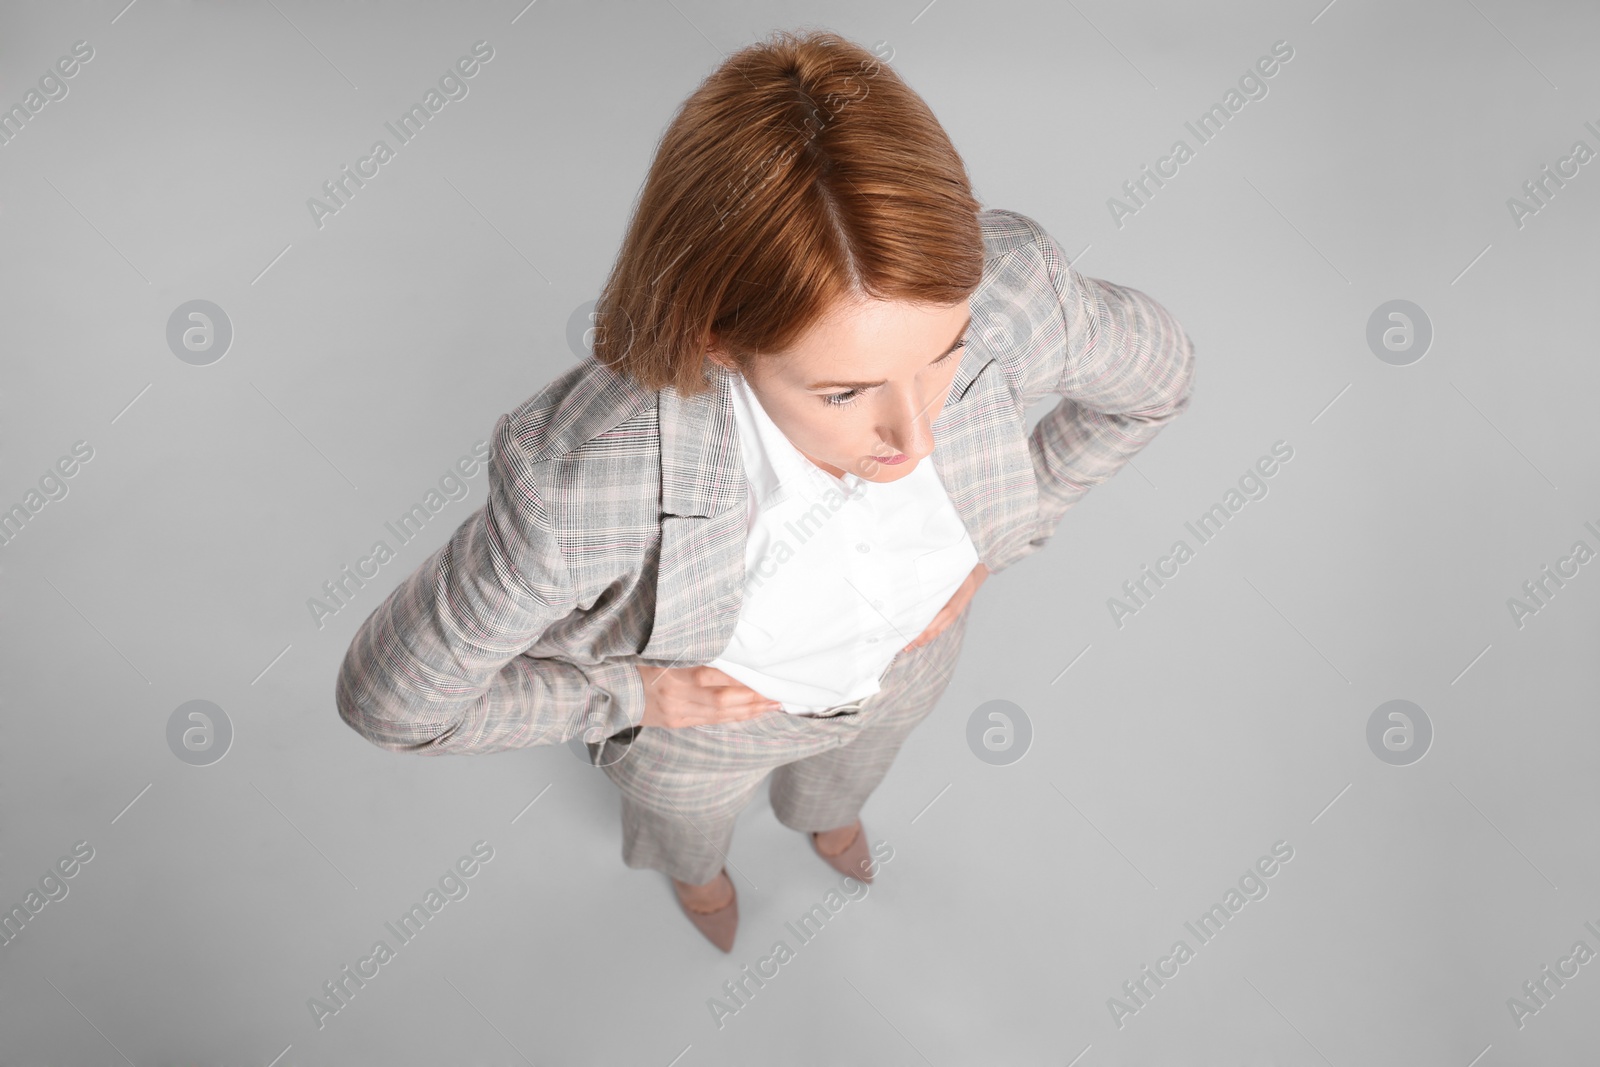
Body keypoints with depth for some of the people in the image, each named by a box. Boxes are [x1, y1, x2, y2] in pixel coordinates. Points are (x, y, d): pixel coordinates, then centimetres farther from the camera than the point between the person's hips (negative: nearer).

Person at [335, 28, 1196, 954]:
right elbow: (390, 697, -28)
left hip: (901, 657, 3)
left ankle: (825, 806, 80)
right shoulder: (582, 482, -47)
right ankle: (693, 858, 77)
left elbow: (1156, 375, -13)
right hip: (710, 696, -2)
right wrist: (631, 697, -22)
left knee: (851, 760, 40)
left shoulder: (1009, 290, -39)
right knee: (694, 809, 37)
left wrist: (997, 545, -11)